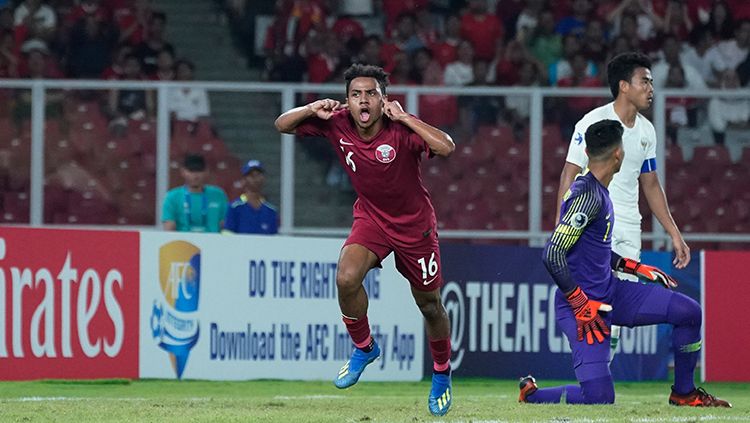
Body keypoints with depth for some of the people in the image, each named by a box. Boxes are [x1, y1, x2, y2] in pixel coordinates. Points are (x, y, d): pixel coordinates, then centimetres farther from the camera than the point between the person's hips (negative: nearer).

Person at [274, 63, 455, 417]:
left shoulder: (400, 130, -26)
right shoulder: (337, 124, -15)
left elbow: (446, 148, -41)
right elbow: (282, 125, -6)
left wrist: (404, 117, -40)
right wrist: (312, 110, -25)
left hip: (415, 224, -2)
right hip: (370, 217, 2)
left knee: (429, 305, 10)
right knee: (346, 278, -25)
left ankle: (442, 374, 36)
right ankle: (363, 348, 2)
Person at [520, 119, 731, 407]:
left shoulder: (597, 191, 10)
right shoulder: (587, 195, -21)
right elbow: (553, 254, -26)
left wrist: (636, 267, 19)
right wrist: (580, 304, -23)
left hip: (610, 292, 10)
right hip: (583, 300, -10)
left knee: (689, 312, 5)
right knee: (599, 397, -18)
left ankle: (684, 393, 19)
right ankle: (530, 394, 8)